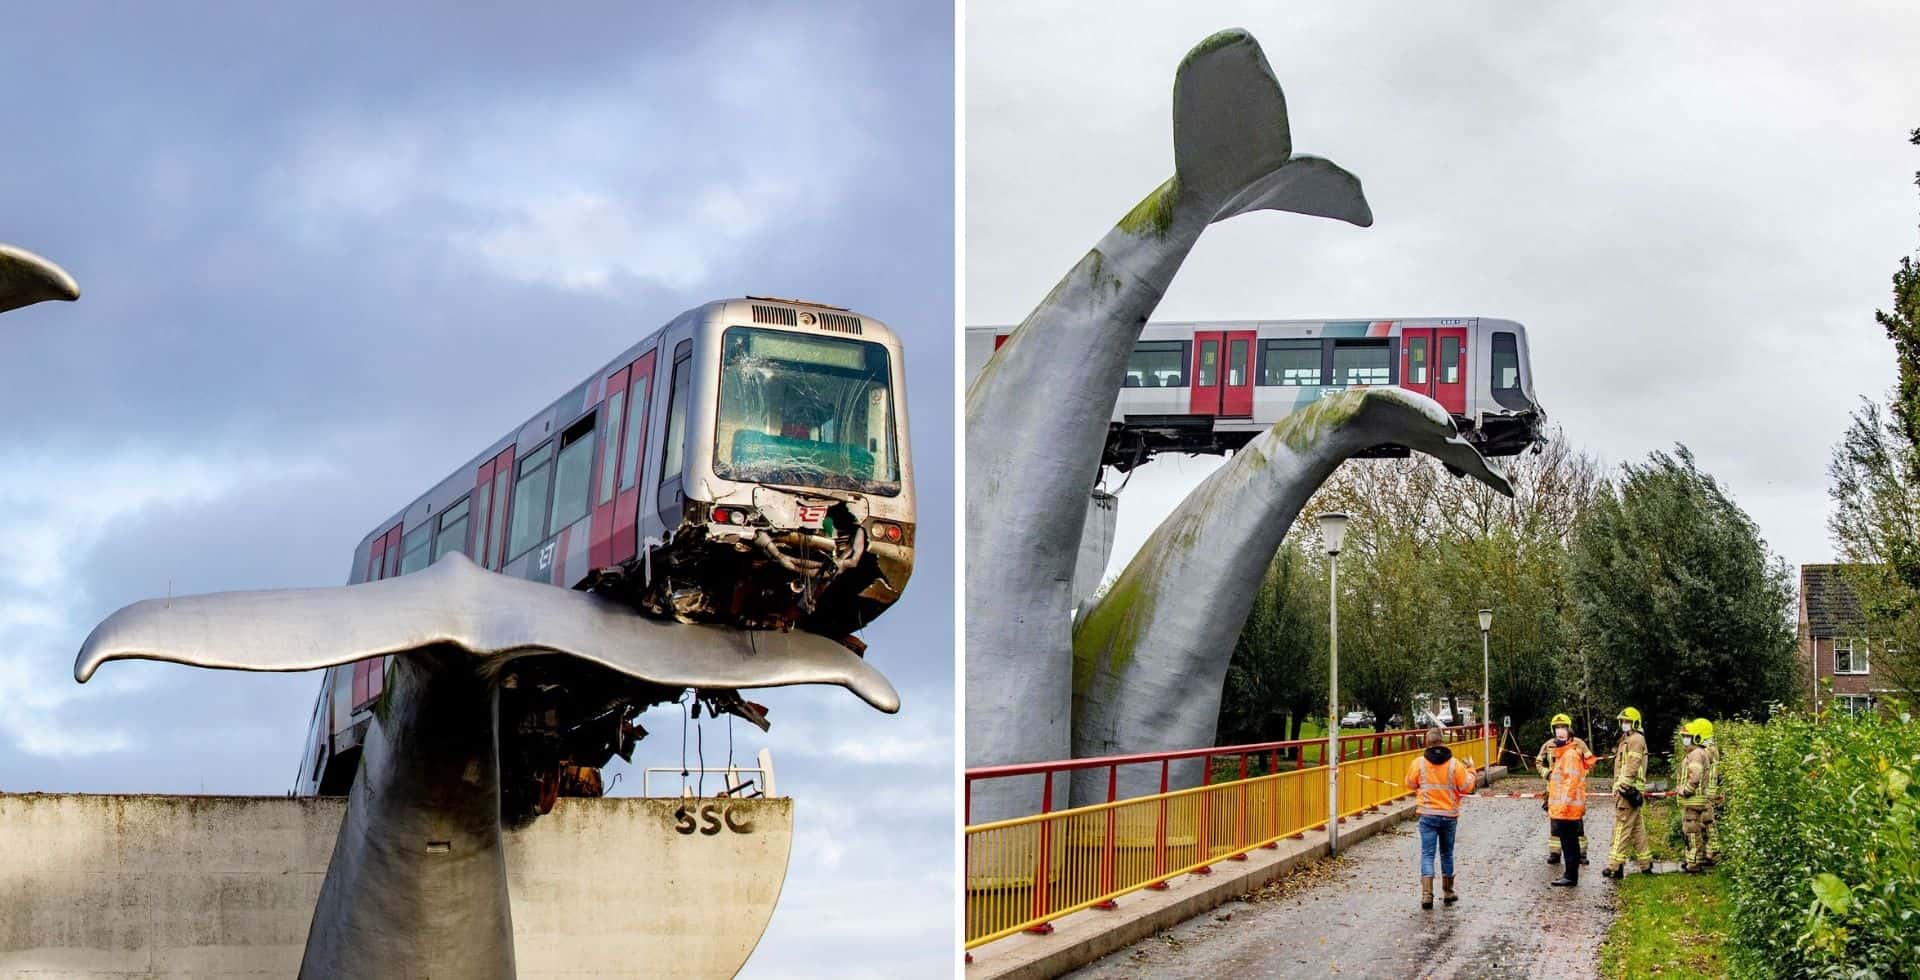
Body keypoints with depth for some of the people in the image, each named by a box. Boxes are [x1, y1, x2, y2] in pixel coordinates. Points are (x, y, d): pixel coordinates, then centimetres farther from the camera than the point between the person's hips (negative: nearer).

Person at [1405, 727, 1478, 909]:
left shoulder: (1419, 763, -7)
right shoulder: (1454, 764, -8)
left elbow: (1410, 784, 7)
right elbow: (1466, 787, -3)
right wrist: (1471, 772, 14)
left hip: (1428, 815, -1)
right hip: (1449, 815, 1)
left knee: (1427, 854, -1)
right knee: (1447, 854, 16)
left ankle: (1427, 894, -15)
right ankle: (1447, 893, 26)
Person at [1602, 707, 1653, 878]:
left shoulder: (1636, 739, -9)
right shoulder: (1626, 740, 22)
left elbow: (1632, 766, -19)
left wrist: (1623, 786, -24)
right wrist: (1618, 788, 19)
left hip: (1627, 790, -11)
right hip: (1631, 791, 11)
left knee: (1621, 828, -10)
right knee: (1637, 828, 14)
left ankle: (1615, 866, -11)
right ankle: (1646, 864, 19)